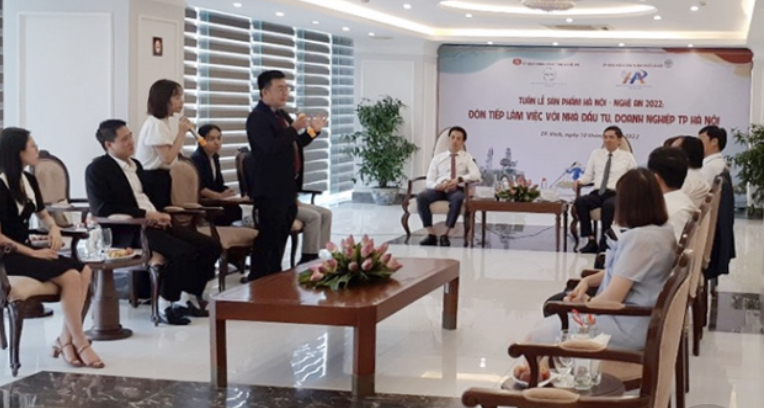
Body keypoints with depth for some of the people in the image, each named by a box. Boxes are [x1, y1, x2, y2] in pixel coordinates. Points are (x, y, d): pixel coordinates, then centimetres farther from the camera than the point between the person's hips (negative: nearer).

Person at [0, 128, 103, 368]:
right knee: (70, 276, -25)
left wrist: (54, 229, 3)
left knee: (84, 271, -13)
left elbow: (43, 214, 26)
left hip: (27, 249, 8)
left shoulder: (29, 181, 10)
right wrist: (33, 253, -20)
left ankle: (65, 339, -13)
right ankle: (79, 343, -14)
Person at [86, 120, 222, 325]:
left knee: (210, 245, -5)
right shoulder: (97, 169, -4)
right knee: (182, 252, -30)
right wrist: (145, 215, -17)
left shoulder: (135, 164, 21)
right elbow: (102, 208, -16)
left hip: (154, 222, 8)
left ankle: (190, 298, 6)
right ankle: (166, 306, -13)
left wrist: (160, 215, 0)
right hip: (129, 231, -8)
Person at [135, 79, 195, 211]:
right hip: (152, 178, -10)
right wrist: (181, 132, -17)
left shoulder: (169, 121, 11)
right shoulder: (155, 124, -18)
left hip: (161, 176, 10)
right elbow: (167, 158, -23)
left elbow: (170, 156, 11)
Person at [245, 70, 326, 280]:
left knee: (280, 239, 16)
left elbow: (292, 145, 22)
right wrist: (294, 128, -25)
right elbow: (270, 147, -27)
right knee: (267, 239, -8)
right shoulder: (258, 117, -15)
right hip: (270, 191, -10)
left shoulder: (282, 115, 15)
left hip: (287, 188, 10)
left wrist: (312, 131, 10)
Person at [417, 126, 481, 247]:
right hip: (438, 189, 2)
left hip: (457, 189, -2)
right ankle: (431, 234, -28)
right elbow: (429, 181, 9)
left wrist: (459, 179, -21)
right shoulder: (437, 158, 18)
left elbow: (476, 175, -4)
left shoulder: (467, 157, 14)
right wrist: (437, 186, -15)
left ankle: (445, 235, -33)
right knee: (421, 197, -30)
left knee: (458, 199, -39)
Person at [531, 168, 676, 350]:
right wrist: (588, 280, 5)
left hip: (627, 327, -10)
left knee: (536, 337, -6)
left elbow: (612, 298, -22)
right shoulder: (663, 230, 6)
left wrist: (586, 303, -2)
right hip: (638, 319, 10)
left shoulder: (638, 238, -24)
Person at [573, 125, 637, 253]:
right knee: (580, 201, -31)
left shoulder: (627, 157, 14)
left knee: (608, 205, -40)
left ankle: (604, 242, -32)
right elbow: (588, 175, 15)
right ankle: (591, 240, -28)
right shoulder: (596, 154, 20)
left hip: (617, 194, -3)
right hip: (597, 193, 3)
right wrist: (579, 181, -7)